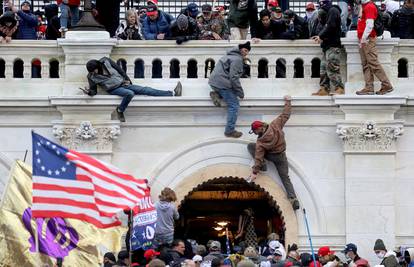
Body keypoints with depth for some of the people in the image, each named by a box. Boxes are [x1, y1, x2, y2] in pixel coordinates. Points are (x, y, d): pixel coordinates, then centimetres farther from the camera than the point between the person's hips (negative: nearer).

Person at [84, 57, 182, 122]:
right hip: (114, 89, -3)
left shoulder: (105, 61, -4)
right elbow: (94, 90, -3)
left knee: (145, 90, -5)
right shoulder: (92, 77, -8)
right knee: (130, 93, -36)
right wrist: (89, 92, -27)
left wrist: (126, 79, 8)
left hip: (123, 83, 3)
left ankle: (172, 93, -9)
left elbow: (118, 68, 7)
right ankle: (120, 111, -17)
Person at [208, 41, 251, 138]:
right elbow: (234, 77, -19)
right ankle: (230, 131, -5)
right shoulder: (237, 59, -13)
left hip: (214, 81, 9)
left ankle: (216, 94, 7)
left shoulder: (231, 55, 18)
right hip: (222, 83, -9)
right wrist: (241, 93, -11)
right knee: (234, 105, -5)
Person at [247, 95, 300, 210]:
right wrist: (288, 102, 7)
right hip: (281, 156, 4)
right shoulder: (275, 125, -17)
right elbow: (285, 115, -7)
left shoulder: (260, 142, -23)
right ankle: (293, 199, -12)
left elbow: (258, 157, -21)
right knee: (285, 178, 7)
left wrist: (255, 172, -16)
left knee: (250, 146, 7)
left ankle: (262, 165, -2)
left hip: (270, 155, -4)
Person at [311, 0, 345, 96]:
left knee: (332, 68, -13)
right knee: (324, 67, 10)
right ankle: (324, 89, 11)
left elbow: (331, 27, -19)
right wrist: (320, 36, 10)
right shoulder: (329, 12, 21)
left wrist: (321, 36, -11)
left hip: (333, 46, -11)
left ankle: (339, 88, -14)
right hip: (328, 46, 11)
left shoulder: (333, 11, -10)